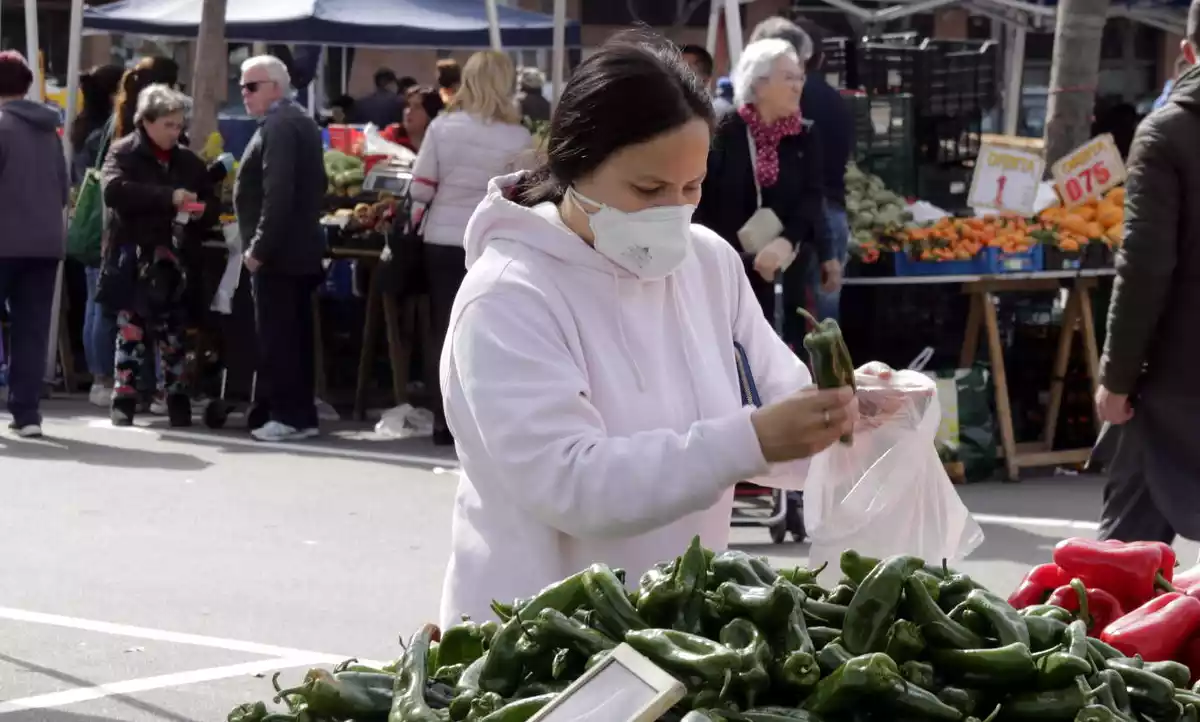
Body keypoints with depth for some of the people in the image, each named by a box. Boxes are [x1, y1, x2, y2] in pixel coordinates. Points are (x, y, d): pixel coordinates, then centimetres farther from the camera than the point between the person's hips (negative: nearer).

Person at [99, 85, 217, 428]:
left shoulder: (188, 161, 12)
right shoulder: (124, 153, -2)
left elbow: (213, 203, 18)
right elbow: (114, 190, -21)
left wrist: (201, 211, -8)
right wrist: (168, 197, -26)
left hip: (172, 256, 4)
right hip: (132, 256, -4)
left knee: (173, 331, 5)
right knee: (131, 329, -2)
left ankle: (177, 401, 10)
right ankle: (124, 400, 3)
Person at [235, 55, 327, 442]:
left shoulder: (278, 127, -16)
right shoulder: (301, 121, 16)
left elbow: (277, 193, -23)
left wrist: (259, 247, -20)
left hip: (278, 251, -10)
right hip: (301, 246, 10)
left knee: (276, 338, -6)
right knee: (296, 335, 12)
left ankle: (288, 417, -5)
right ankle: (302, 414, 16)